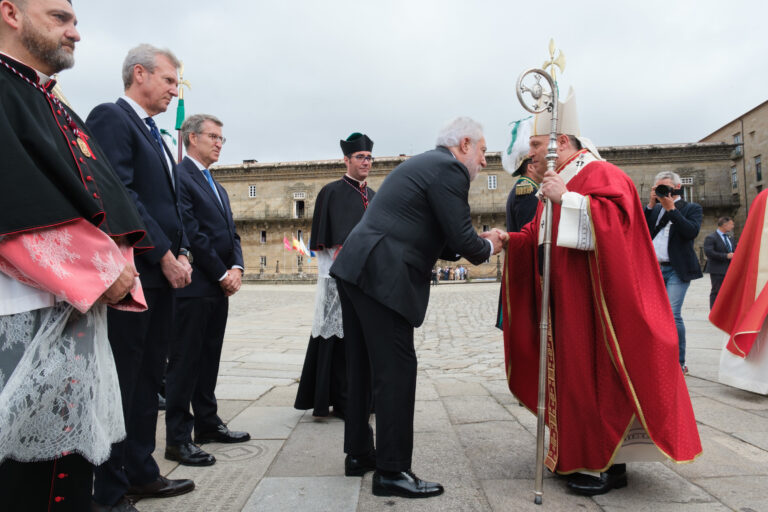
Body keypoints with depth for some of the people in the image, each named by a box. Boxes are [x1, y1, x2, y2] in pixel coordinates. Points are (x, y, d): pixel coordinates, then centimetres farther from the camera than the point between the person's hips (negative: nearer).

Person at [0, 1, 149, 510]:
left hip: (82, 309, 8)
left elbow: (110, 204, 17)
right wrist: (105, 272, -13)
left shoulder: (60, 112, 21)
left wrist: (118, 267, -1)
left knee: (72, 466, 15)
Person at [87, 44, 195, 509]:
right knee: (121, 381, -1)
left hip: (163, 277, 9)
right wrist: (164, 256, -17)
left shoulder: (156, 137, 22)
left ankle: (140, 474, 26)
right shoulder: (111, 118, -6)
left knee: (148, 381, 14)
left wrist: (182, 253, 6)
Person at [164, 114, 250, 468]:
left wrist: (236, 268, -1)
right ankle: (178, 438, 6)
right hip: (194, 285, -9)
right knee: (185, 361, -2)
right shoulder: (179, 176, -8)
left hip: (219, 287, 9)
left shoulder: (217, 187, 21)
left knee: (208, 359, 15)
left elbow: (230, 232, 17)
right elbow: (191, 232, -16)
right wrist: (221, 273, -12)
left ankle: (207, 424, 25)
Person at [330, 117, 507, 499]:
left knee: (364, 368, 16)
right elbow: (461, 240, -12)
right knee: (396, 371, -3)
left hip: (356, 269, 11)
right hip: (382, 278, -11)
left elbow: (434, 238, 28)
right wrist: (488, 247, 8)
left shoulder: (424, 164, 24)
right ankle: (391, 471, 7)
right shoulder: (448, 169, -6)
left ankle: (359, 453, 29)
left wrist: (475, 243, 21)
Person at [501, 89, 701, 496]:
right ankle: (578, 455, 23)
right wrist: (506, 240, 2)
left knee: (597, 376, -2)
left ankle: (611, 464, 11)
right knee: (573, 374, 12)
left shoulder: (599, 174, -10)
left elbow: (616, 216, -27)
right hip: (565, 305, 9)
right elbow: (537, 239, 18)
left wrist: (565, 198, -26)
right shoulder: (557, 185, 17)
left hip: (594, 303, -9)